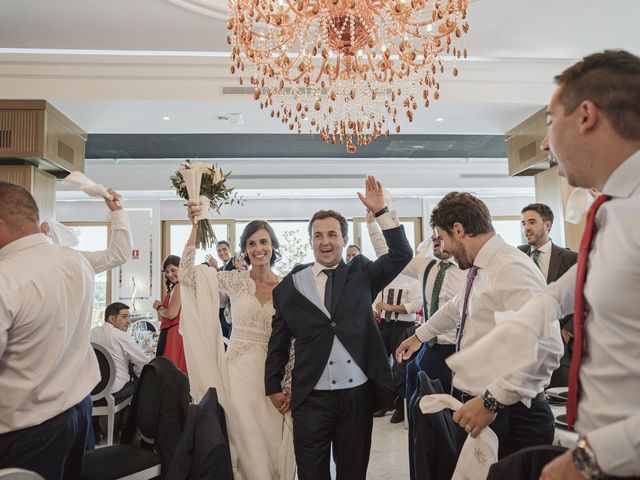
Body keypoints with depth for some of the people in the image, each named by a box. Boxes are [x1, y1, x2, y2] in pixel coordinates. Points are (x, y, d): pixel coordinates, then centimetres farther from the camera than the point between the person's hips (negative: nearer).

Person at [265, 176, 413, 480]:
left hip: (358, 393, 1)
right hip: (311, 397, -1)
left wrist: (380, 211, -14)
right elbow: (278, 341, 6)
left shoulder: (361, 273, 3)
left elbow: (401, 255, -8)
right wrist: (273, 386, 8)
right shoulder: (290, 284, 1)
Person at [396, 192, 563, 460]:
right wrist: (418, 337, 38)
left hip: (508, 415, -9)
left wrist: (492, 401, -29)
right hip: (476, 408, 9)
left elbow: (546, 346, -32)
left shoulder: (511, 269, -21)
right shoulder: (480, 270, 10)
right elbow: (456, 308, 29)